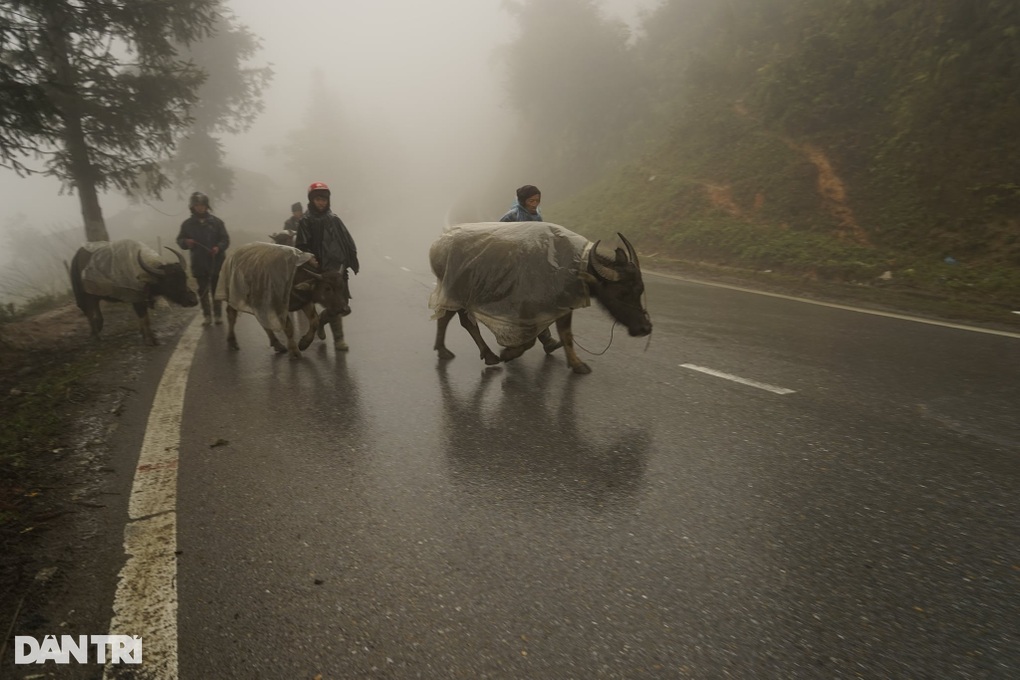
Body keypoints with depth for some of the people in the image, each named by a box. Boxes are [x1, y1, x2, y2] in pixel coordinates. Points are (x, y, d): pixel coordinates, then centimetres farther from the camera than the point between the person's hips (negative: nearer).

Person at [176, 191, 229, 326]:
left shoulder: (216, 221, 1)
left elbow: (225, 239, 1)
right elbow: (179, 240, 11)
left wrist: (219, 247, -18)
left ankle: (218, 314, 18)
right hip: (198, 264, 1)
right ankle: (207, 315, 16)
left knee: (216, 290, 7)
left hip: (216, 263, -1)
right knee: (203, 291, 7)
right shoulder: (187, 224, 5)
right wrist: (186, 242, -12)